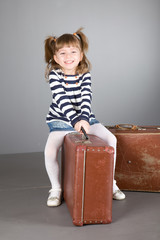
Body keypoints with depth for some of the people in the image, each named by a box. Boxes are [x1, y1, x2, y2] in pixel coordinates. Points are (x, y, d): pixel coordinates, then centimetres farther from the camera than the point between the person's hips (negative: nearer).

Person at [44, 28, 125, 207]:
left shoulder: (85, 75, -5)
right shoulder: (54, 75, -12)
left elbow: (86, 98, -18)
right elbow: (62, 100, -24)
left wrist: (84, 119, -35)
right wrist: (75, 120, -36)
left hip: (84, 118, 3)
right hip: (60, 120, -3)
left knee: (111, 139, -11)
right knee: (50, 150, -25)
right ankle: (55, 189, -2)